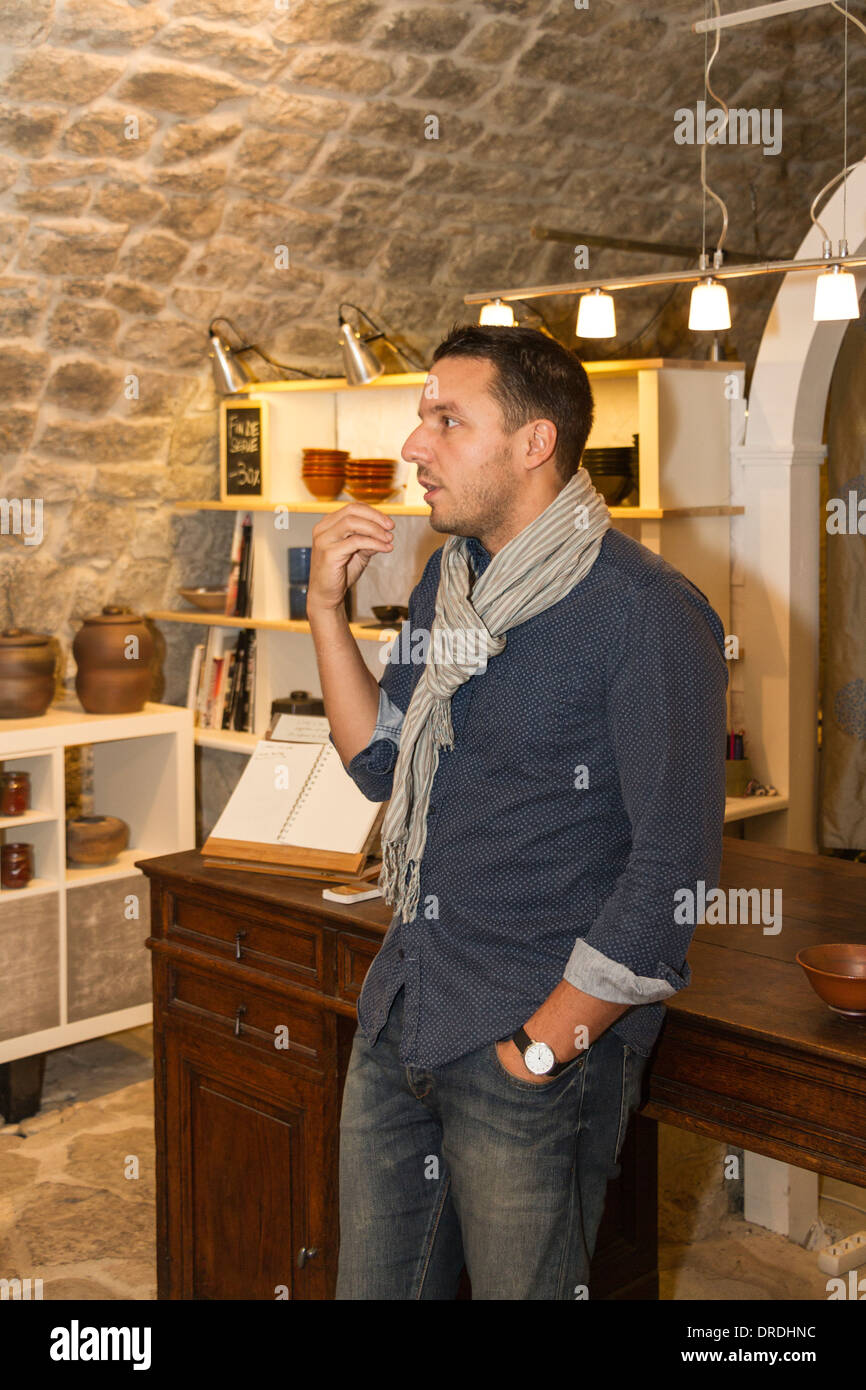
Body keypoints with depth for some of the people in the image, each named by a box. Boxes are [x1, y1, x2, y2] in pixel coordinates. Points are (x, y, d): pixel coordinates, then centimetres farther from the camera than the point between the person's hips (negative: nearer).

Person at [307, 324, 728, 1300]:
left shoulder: (647, 614, -17)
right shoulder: (447, 578, 8)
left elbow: (675, 868, -18)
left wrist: (545, 1044, -15)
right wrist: (327, 607, 1)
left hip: (538, 1043, -7)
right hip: (400, 1011, 7)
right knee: (371, 1283, 19)